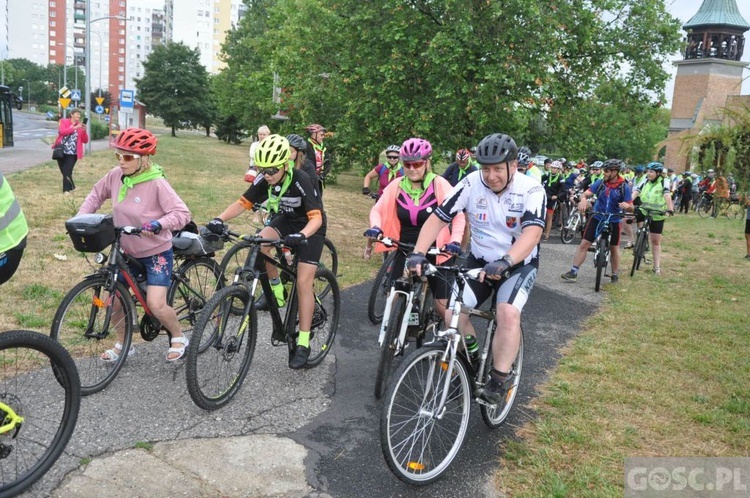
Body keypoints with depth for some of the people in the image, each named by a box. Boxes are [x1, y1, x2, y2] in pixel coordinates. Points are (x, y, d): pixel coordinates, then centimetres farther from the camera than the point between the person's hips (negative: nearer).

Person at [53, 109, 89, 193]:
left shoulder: (80, 126, 5)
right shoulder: (63, 121, 2)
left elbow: (85, 141, 2)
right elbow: (62, 131, -18)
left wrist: (84, 131, -14)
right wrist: (74, 127, -24)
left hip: (72, 153, -1)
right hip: (61, 151, 1)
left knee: (67, 172, -12)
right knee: (64, 172, 10)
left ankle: (66, 189, -6)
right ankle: (71, 187, 26)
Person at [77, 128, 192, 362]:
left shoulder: (157, 183, -23)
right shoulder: (115, 175, -6)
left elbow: (182, 213, -28)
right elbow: (97, 194, 12)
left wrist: (159, 224, -44)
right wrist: (81, 217, 0)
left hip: (157, 252, -6)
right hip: (127, 251, 6)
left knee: (156, 305, -14)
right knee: (113, 298, 6)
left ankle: (179, 338, 15)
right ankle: (122, 344, 31)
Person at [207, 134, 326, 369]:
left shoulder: (301, 181, -31)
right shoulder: (264, 180, -16)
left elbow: (316, 218, -37)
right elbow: (242, 203, -13)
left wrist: (301, 235, -55)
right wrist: (219, 219, -30)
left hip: (309, 228, -5)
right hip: (285, 220, 5)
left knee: (303, 283, -12)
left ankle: (303, 343, -6)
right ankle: (276, 288, -2)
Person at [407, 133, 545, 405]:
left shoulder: (531, 190, -19)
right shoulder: (471, 184, -13)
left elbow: (533, 232, -34)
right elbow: (437, 218, -15)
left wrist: (505, 262, -51)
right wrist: (418, 253, -30)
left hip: (519, 264, -3)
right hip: (479, 261, 3)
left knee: (508, 314, -27)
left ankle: (499, 379, -8)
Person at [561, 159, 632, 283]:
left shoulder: (624, 187, -11)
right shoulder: (600, 182, -6)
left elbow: (631, 206, -11)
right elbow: (586, 193, -13)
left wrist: (626, 205, -35)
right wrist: (583, 200, -36)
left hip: (614, 221, -1)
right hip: (597, 217, 1)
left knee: (614, 248, 12)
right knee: (584, 244, -5)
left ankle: (615, 274, 28)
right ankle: (573, 272, -2)